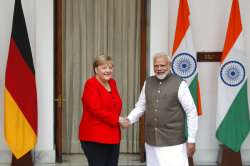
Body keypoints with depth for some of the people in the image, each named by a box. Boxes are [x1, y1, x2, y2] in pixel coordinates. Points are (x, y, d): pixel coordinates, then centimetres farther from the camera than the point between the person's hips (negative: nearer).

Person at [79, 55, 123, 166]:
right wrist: (117, 119, -15)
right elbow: (96, 110, -19)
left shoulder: (112, 83, 13)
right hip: (94, 137, -7)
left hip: (112, 136, 7)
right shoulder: (91, 84, -9)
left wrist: (118, 119, 2)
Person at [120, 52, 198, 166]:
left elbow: (191, 112, -7)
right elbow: (140, 106, 14)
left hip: (173, 142, -5)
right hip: (151, 141, 5)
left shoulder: (179, 84, -8)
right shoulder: (148, 83, 7)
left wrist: (191, 139, -8)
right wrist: (129, 120, -4)